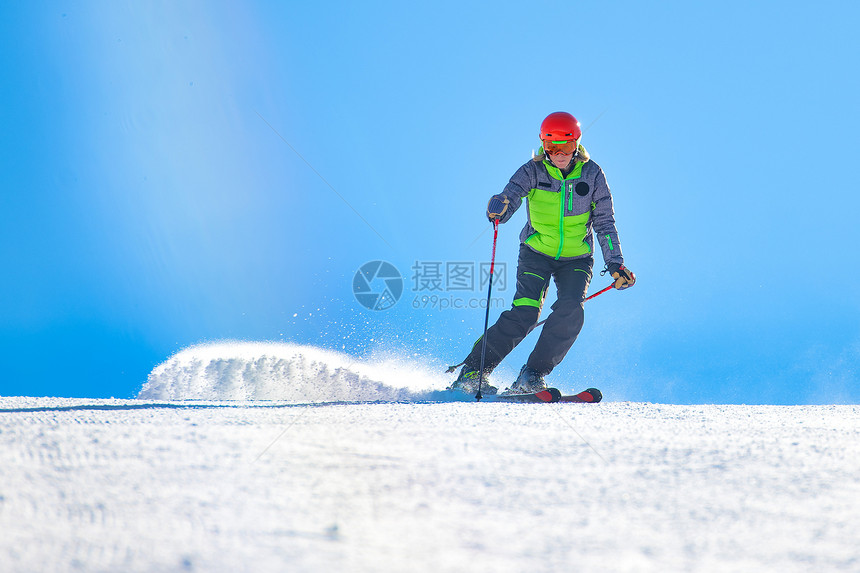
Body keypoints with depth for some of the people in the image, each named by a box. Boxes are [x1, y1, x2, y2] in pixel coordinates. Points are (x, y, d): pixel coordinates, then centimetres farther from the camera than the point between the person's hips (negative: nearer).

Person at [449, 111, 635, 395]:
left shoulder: (591, 174, -5)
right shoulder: (533, 171, -9)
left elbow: (605, 223, 0)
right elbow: (509, 197, -20)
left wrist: (615, 264, -8)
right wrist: (498, 208, -46)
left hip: (576, 259, 2)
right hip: (536, 254, -2)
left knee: (570, 312, -22)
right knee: (524, 313, -19)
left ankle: (532, 375, -13)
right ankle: (472, 370, -9)